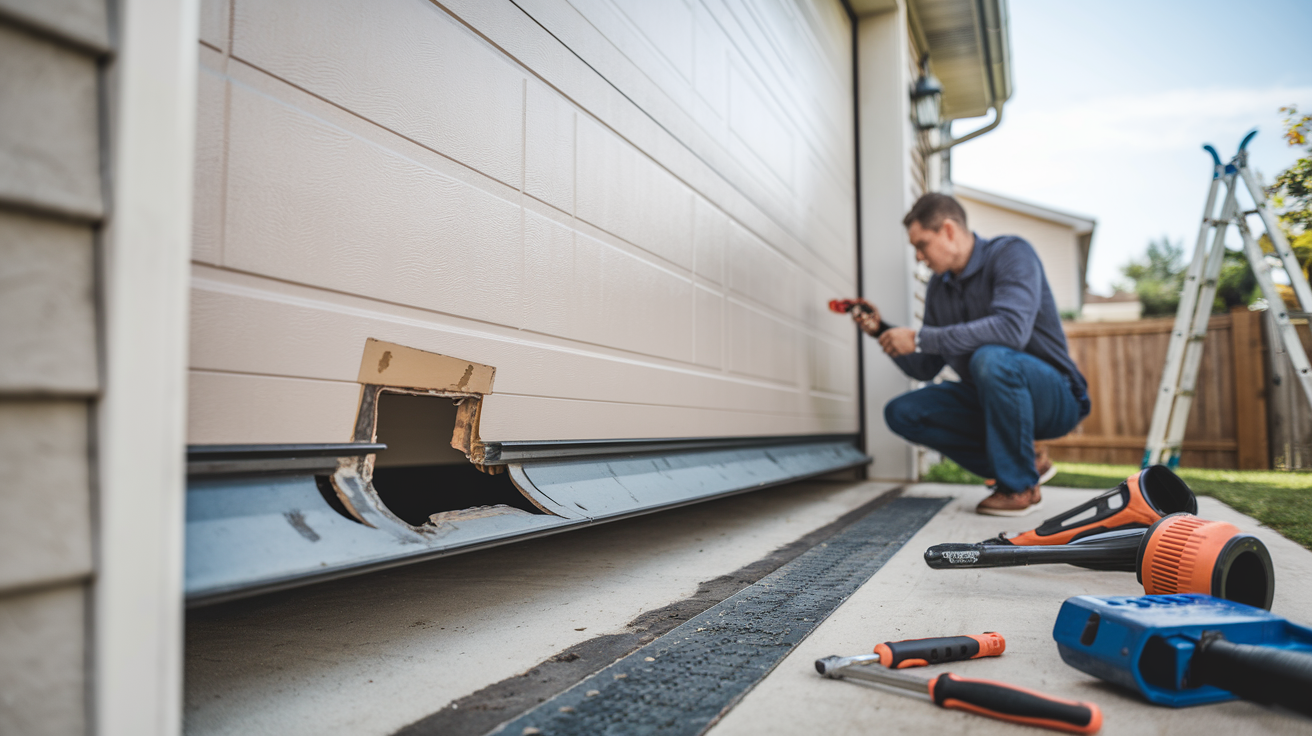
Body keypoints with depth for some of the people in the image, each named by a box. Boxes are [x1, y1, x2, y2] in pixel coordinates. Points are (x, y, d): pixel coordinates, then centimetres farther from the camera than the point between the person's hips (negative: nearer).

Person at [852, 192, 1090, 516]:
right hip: (991, 402, 7)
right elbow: (925, 369, 9)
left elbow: (1012, 328, -35)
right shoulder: (938, 287, 5)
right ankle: (1019, 466, 1)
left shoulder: (1011, 253, -16)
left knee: (990, 359, -37)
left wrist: (919, 338, -31)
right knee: (901, 413, -7)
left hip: (1054, 396, -7)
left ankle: (1019, 486, -16)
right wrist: (881, 331, -6)